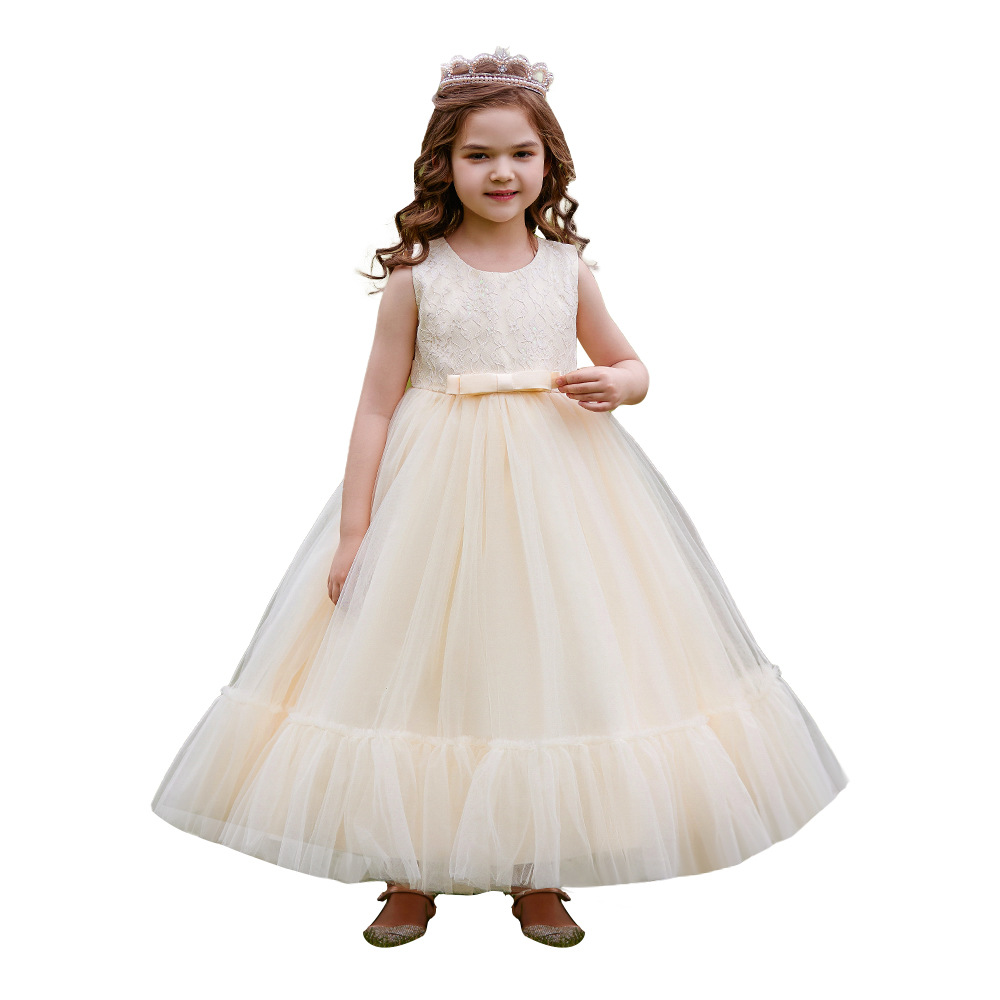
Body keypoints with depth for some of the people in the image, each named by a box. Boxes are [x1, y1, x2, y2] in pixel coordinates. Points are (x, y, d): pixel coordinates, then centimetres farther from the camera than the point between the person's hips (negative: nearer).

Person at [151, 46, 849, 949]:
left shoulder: (566, 269, 5)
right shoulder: (415, 274, -2)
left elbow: (631, 367, 16)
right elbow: (378, 403, -2)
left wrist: (617, 384, -9)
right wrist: (354, 527, -5)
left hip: (557, 485, 2)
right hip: (436, 491, -2)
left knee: (553, 657, 6)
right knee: (420, 667, 3)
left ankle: (539, 876, 24)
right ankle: (409, 875, 23)